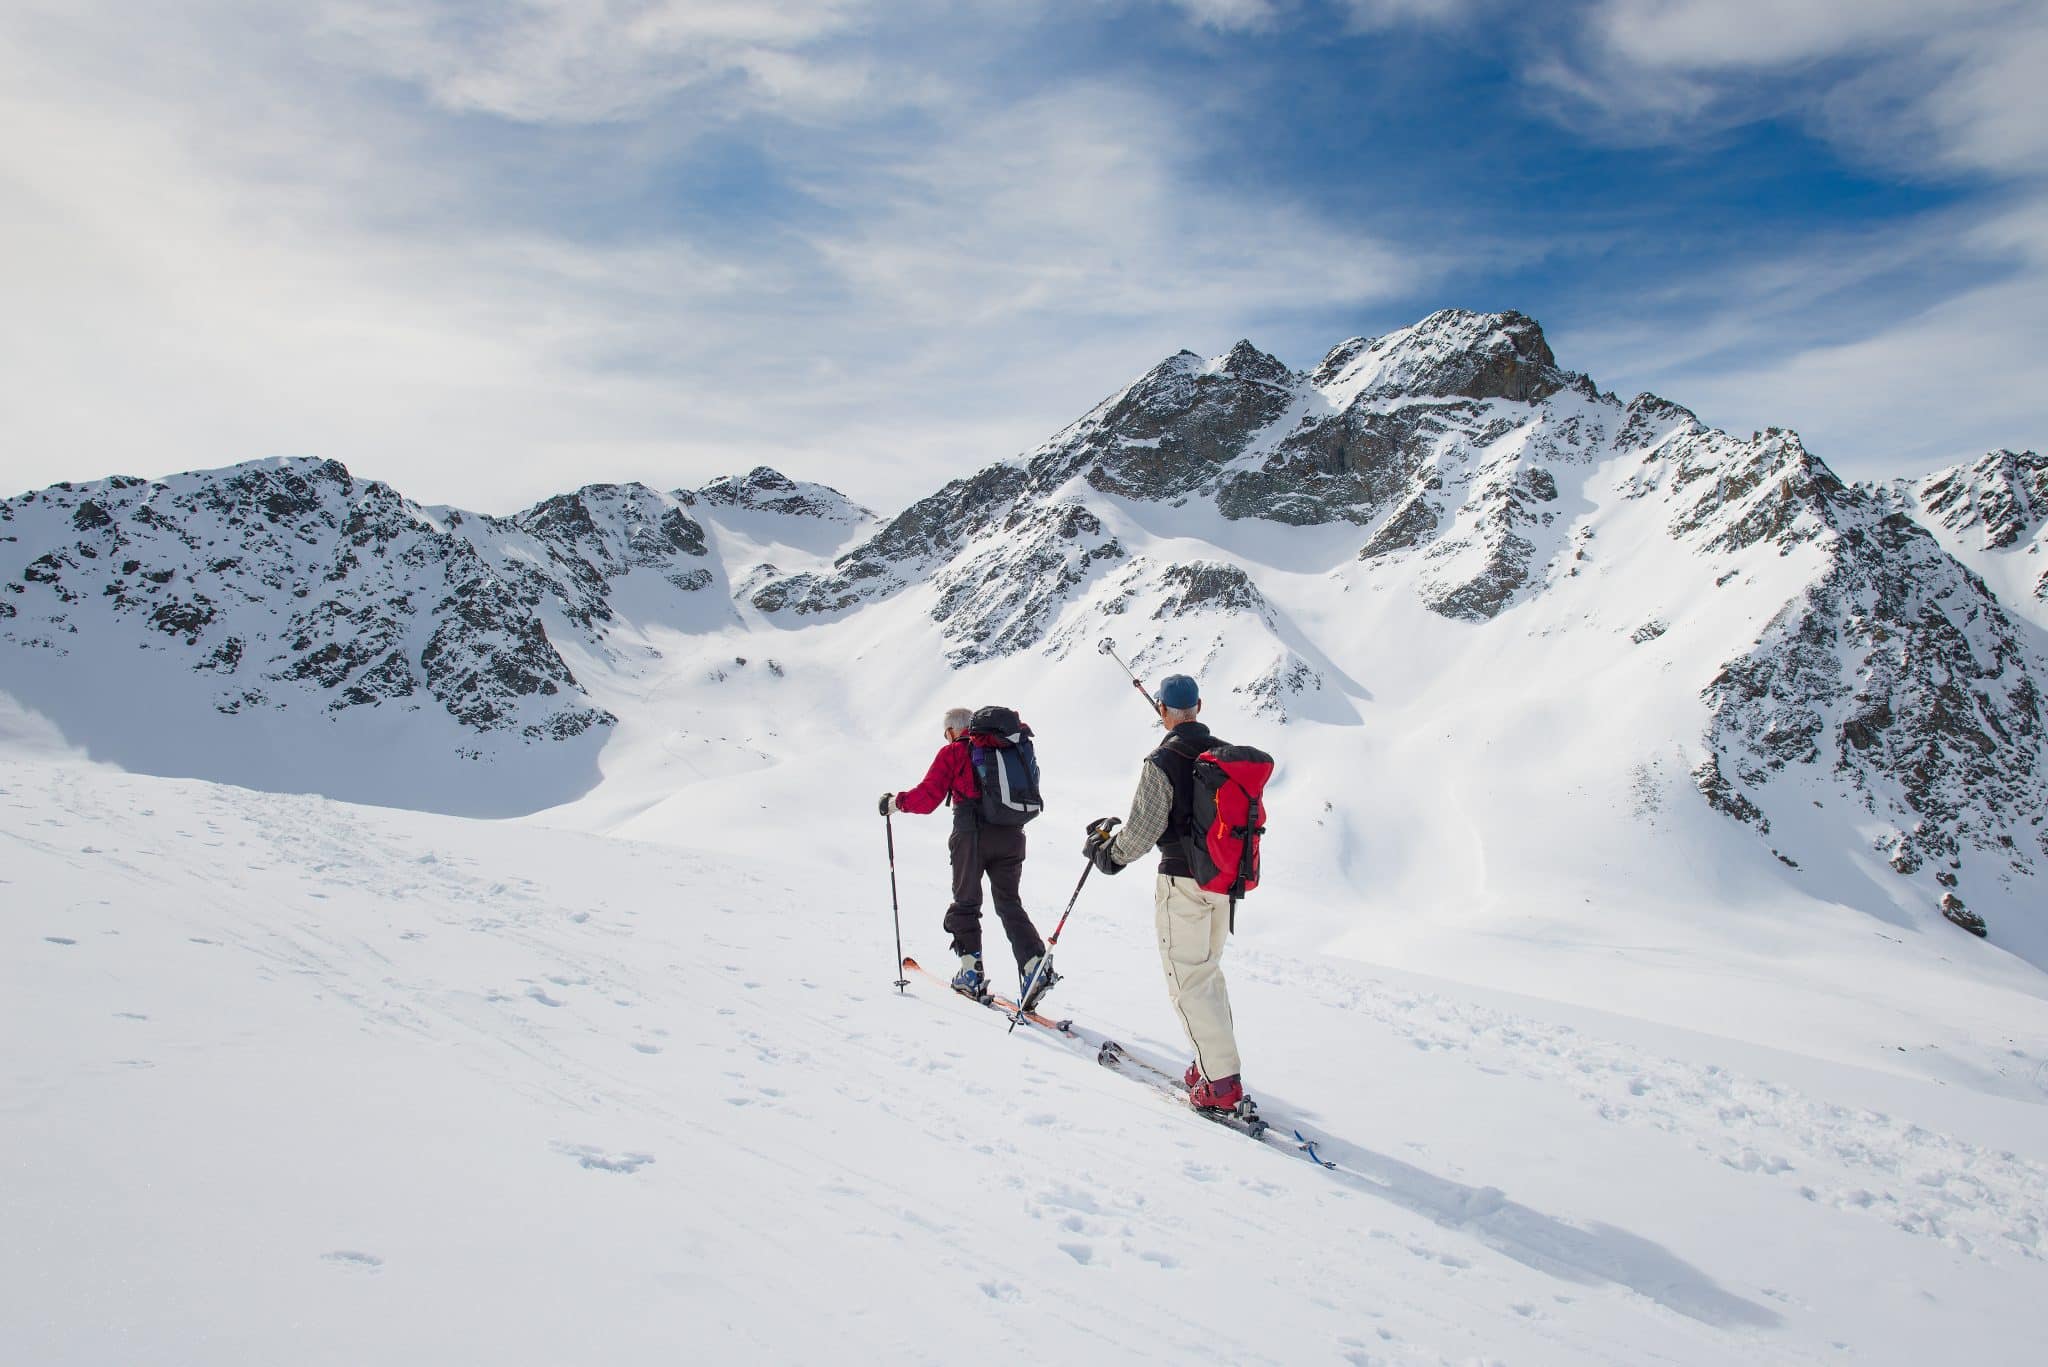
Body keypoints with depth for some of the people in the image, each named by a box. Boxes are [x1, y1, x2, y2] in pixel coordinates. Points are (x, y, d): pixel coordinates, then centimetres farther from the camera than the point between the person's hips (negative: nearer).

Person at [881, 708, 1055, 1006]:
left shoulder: (953, 752, 3)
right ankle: (1036, 967, -5)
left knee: (966, 903, 10)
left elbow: (928, 797, -2)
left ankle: (972, 974, 7)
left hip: (972, 835, -4)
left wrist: (896, 802, 14)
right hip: (1011, 835, 4)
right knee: (1009, 903, 11)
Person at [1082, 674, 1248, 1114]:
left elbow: (1143, 829, -16)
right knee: (1209, 969, 21)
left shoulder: (1162, 762, -15)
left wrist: (1109, 850, 1)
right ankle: (1219, 1060, 26)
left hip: (1182, 880, -7)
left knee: (1188, 980, -1)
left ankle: (1220, 1081, -3)